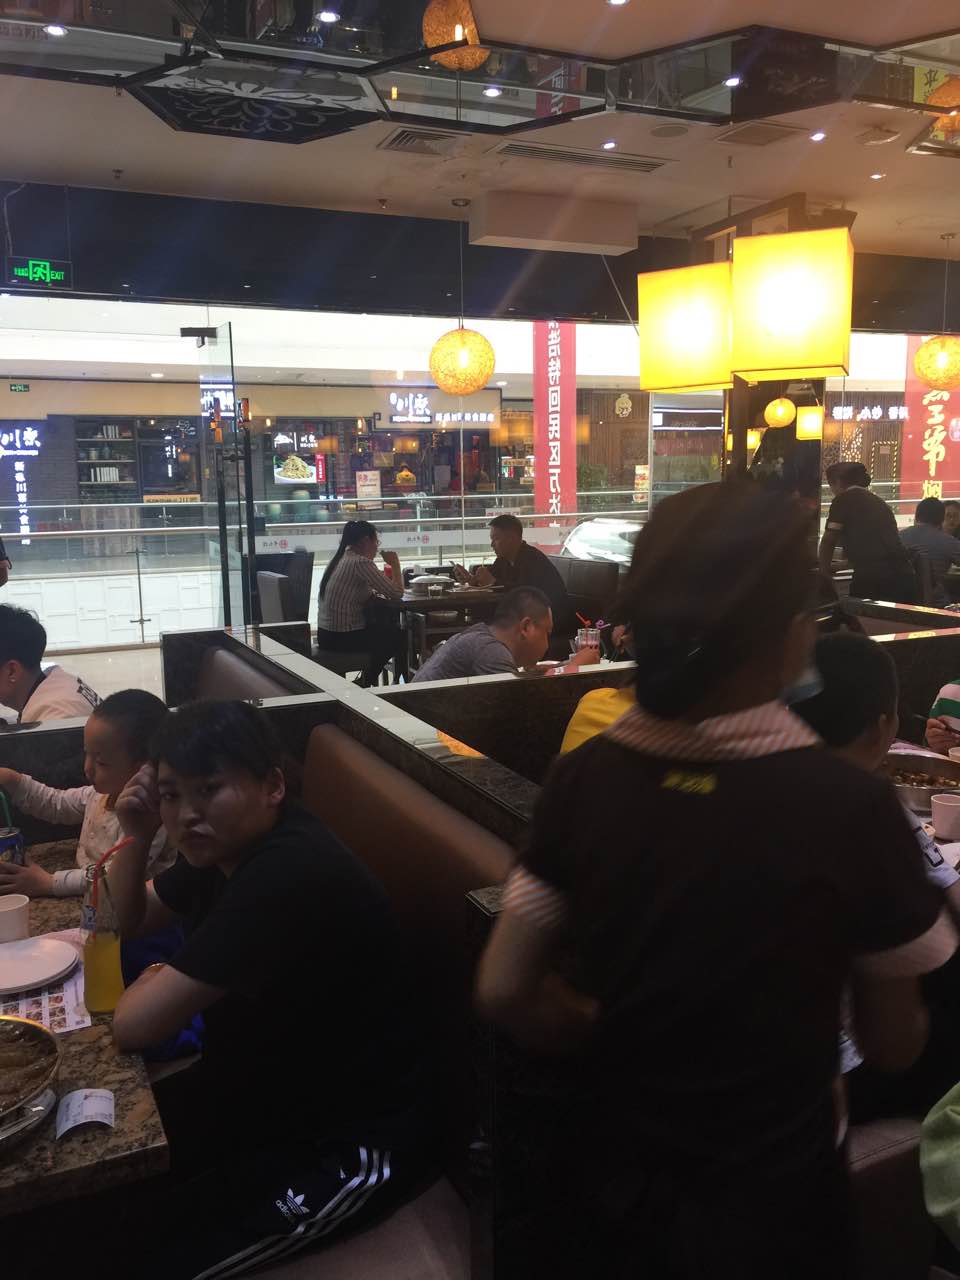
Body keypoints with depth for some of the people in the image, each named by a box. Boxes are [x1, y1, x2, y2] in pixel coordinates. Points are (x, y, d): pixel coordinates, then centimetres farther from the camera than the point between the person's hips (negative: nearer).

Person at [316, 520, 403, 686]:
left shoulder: (341, 559, 10)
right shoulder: (361, 563, -19)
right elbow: (397, 593, -18)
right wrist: (395, 564, -4)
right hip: (342, 638, -9)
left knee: (387, 623, 27)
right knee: (396, 634, 16)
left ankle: (366, 678, 30)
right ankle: (367, 681, 27)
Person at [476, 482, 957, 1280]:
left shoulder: (585, 777, -16)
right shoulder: (850, 806, -24)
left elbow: (504, 993, -8)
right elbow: (894, 1048, -9)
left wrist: (620, 1047, 7)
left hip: (603, 1177, 2)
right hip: (766, 1201, -1)